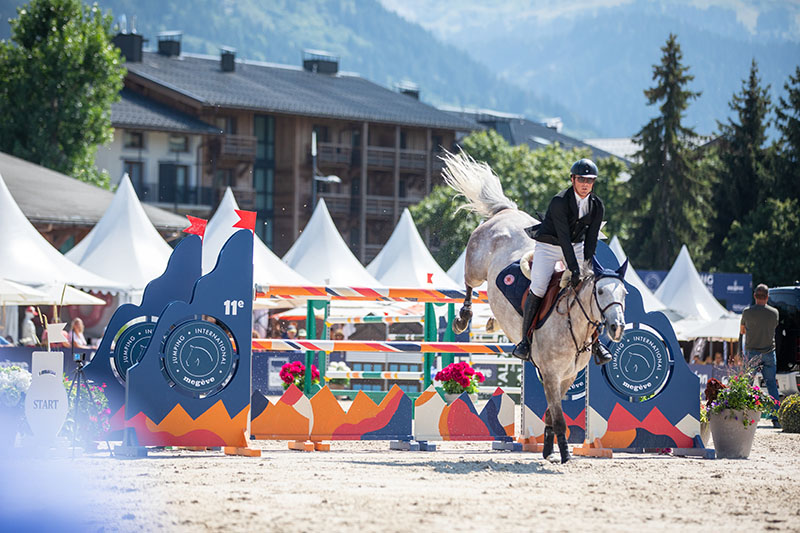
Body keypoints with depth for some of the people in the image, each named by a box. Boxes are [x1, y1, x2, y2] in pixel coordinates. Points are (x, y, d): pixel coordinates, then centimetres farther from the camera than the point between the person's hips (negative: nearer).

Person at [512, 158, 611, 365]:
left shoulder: (597, 206, -7)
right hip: (549, 246, -5)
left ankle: (594, 342, 8)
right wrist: (574, 269, -33)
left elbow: (591, 239, -7)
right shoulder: (559, 202, -24)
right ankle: (525, 339, -5)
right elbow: (564, 237, -29)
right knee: (537, 289, -17)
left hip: (576, 246, 5)